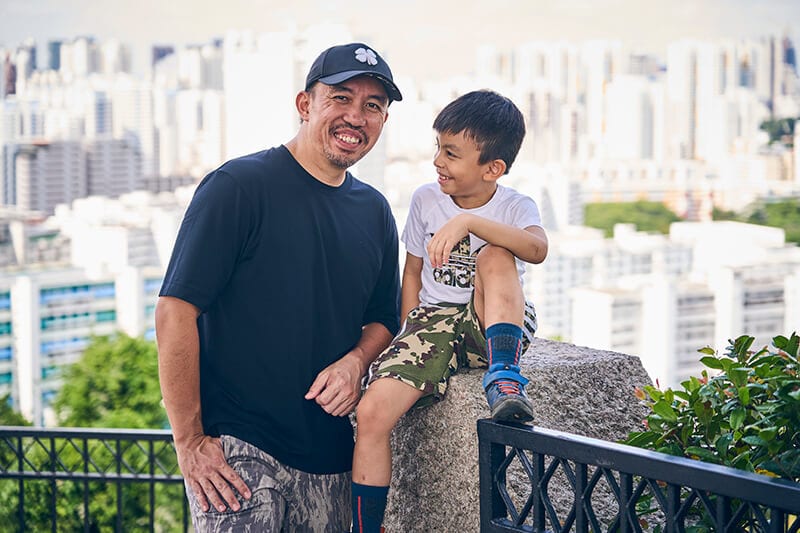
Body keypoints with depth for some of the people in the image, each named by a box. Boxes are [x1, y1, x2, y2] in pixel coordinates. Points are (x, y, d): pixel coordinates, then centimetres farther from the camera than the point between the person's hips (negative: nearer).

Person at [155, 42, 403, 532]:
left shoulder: (374, 211, 10)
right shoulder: (239, 185, -9)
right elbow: (176, 311, -13)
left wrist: (355, 362, -3)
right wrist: (189, 441, -15)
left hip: (328, 452, 6)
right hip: (237, 447, -6)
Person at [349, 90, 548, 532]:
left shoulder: (516, 207, -2)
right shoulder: (425, 200, 7)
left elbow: (537, 250, -26)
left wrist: (468, 221, -35)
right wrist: (409, 336, 3)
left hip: (493, 326, -2)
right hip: (434, 322, 2)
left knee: (495, 256, -32)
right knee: (372, 411, -23)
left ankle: (504, 376, -36)